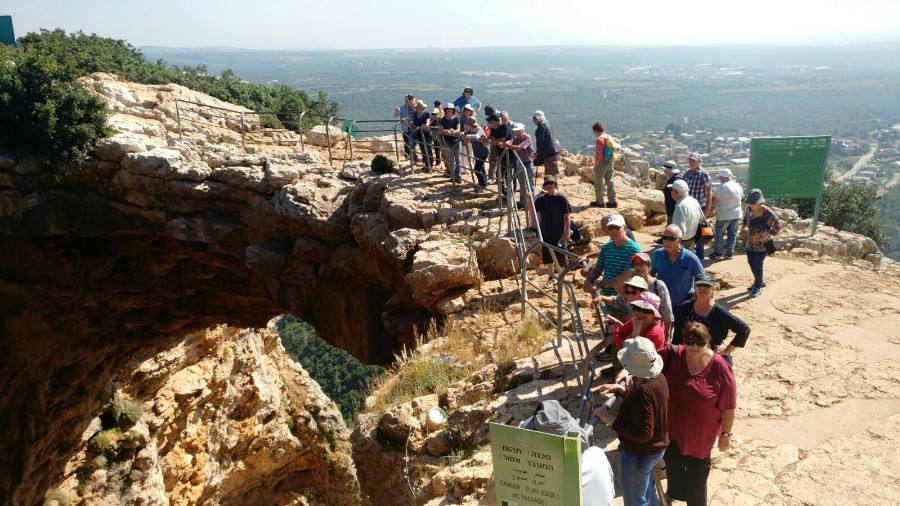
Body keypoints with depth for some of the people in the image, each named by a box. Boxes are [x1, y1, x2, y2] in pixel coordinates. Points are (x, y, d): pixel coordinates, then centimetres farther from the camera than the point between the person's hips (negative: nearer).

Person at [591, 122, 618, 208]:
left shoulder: (599, 139, -18)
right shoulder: (608, 138, 7)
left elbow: (598, 155, -21)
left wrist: (595, 165, -13)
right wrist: (610, 161, 18)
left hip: (602, 163, -8)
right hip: (609, 162, 8)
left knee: (598, 183, 5)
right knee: (609, 182, 13)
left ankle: (599, 202, 11)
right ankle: (613, 201, 18)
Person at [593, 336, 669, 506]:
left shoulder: (644, 391, -36)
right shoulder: (658, 378, -7)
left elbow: (643, 434, -34)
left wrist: (611, 419, -29)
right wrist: (622, 390, 2)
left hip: (638, 455, -9)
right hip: (655, 449, 9)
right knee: (648, 491, 31)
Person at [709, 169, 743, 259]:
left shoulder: (721, 187, -16)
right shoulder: (738, 186, 5)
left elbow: (715, 200, -10)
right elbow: (741, 198, 14)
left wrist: (713, 207, 9)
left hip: (724, 215, -6)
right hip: (736, 214, 6)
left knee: (719, 234, 5)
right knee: (732, 234, 11)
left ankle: (718, 253, 8)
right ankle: (730, 252, 15)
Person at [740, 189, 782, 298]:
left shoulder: (767, 213, -24)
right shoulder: (749, 209, -5)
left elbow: (777, 226, -18)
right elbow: (745, 220, 14)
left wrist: (765, 237, -21)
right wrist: (743, 229, -2)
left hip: (762, 245, -7)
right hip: (750, 243, 7)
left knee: (757, 265, -4)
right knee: (751, 263, 16)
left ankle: (758, 287, 14)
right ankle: (760, 281, 38)